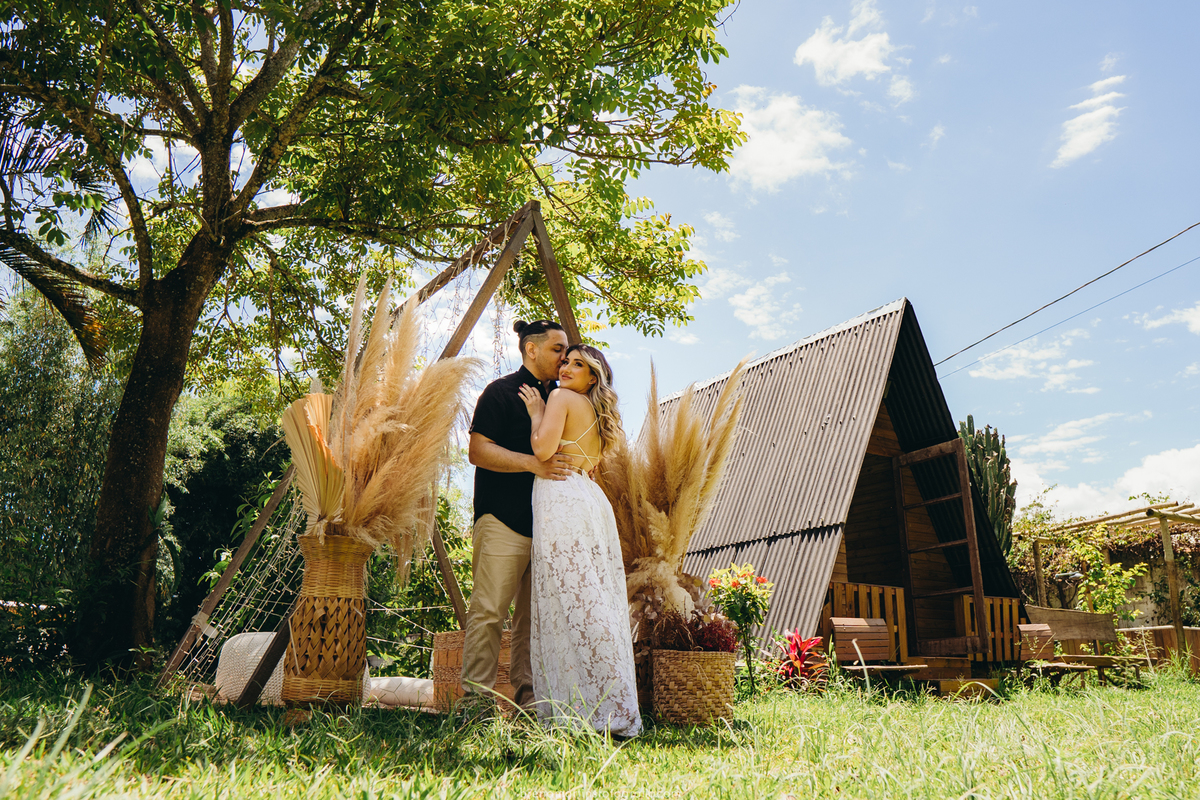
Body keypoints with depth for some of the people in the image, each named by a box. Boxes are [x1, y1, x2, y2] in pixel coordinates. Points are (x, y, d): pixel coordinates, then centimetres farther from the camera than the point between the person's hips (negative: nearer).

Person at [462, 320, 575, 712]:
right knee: (490, 609, -7)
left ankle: (528, 690, 14)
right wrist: (533, 464, -20)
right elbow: (478, 451, -11)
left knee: (536, 613, 8)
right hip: (504, 520, -7)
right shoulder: (501, 392, -2)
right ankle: (476, 693, -1)